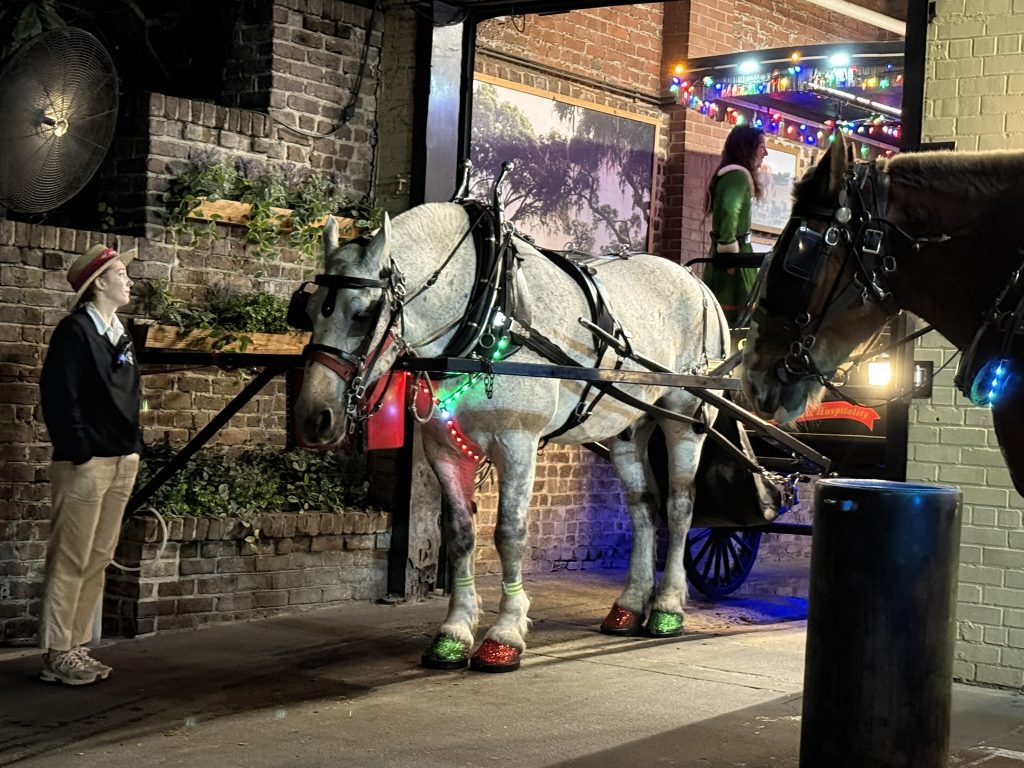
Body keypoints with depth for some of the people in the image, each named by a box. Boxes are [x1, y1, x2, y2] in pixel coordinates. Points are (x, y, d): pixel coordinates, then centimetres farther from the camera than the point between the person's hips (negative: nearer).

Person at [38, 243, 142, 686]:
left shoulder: (120, 335, 15)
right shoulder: (75, 330, -8)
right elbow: (60, 397, -14)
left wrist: (134, 449, 10)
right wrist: (80, 454, -17)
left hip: (122, 462, 8)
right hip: (85, 462, -8)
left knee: (99, 560, 10)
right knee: (70, 561, -4)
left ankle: (75, 647, 18)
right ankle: (56, 655, 2)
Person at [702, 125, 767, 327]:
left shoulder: (729, 173, 17)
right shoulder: (739, 174, -14)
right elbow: (729, 210, -30)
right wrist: (730, 252, -23)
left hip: (725, 253, 10)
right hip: (734, 254, -10)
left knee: (722, 317, 12)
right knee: (738, 315, -7)